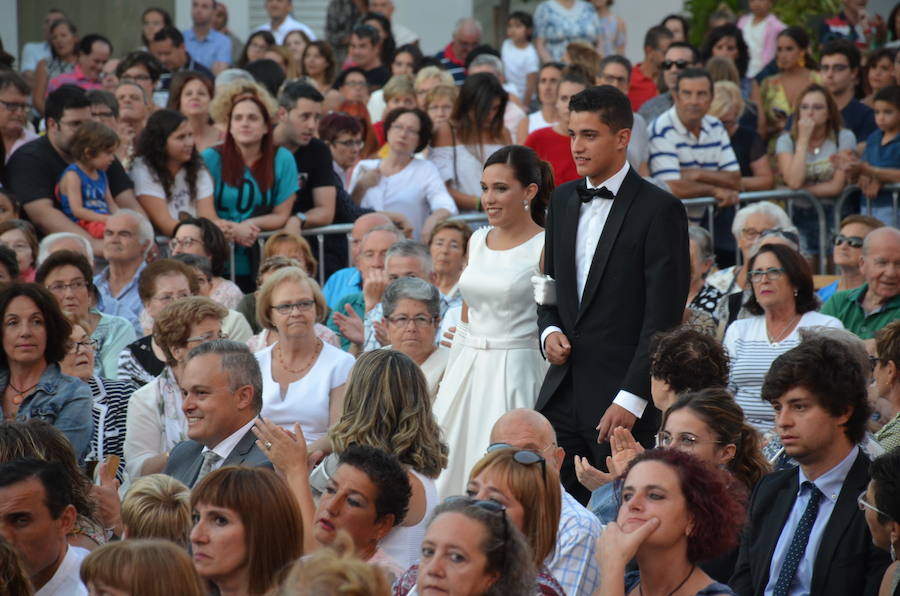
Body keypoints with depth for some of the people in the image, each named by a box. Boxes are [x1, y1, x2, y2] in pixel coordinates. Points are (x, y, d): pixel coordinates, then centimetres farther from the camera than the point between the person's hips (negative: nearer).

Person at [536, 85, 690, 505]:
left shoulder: (659, 210, -7)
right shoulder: (562, 201, 14)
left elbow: (664, 316, -11)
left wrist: (630, 399, -15)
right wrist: (549, 331, 2)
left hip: (622, 396, -6)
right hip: (563, 390, 6)